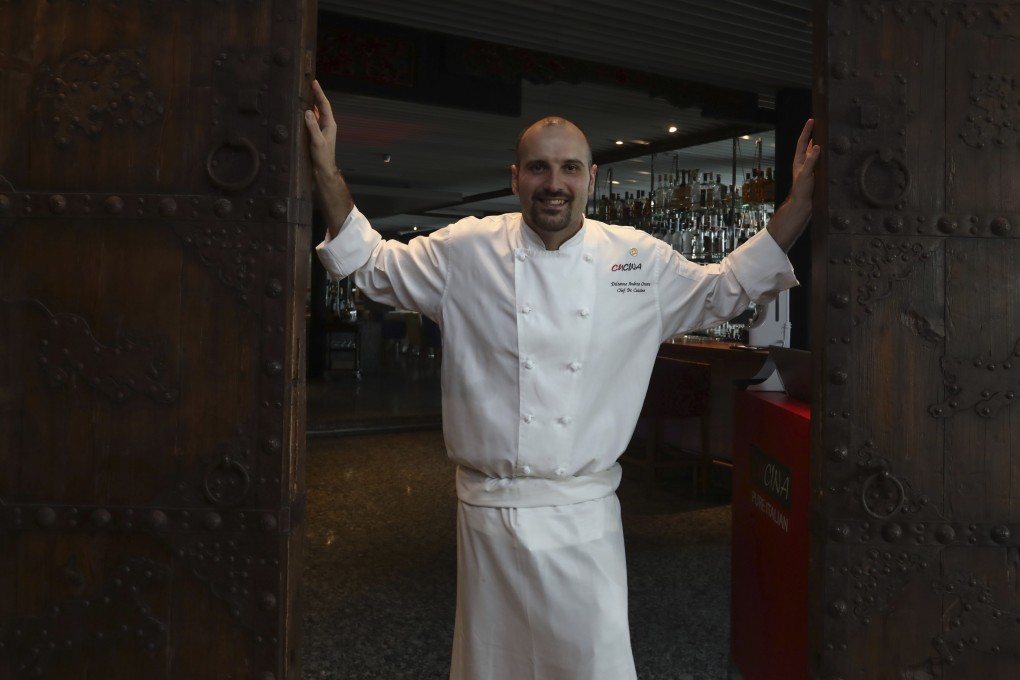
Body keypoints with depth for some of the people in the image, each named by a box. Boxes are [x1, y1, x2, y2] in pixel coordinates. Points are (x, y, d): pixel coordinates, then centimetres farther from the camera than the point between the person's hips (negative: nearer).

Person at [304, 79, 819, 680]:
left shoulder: (641, 259, 1)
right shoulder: (467, 252, -2)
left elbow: (728, 290, 11)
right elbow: (373, 263, 7)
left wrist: (801, 198, 4)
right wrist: (328, 172, -4)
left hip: (586, 515, 1)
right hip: (490, 511, 0)